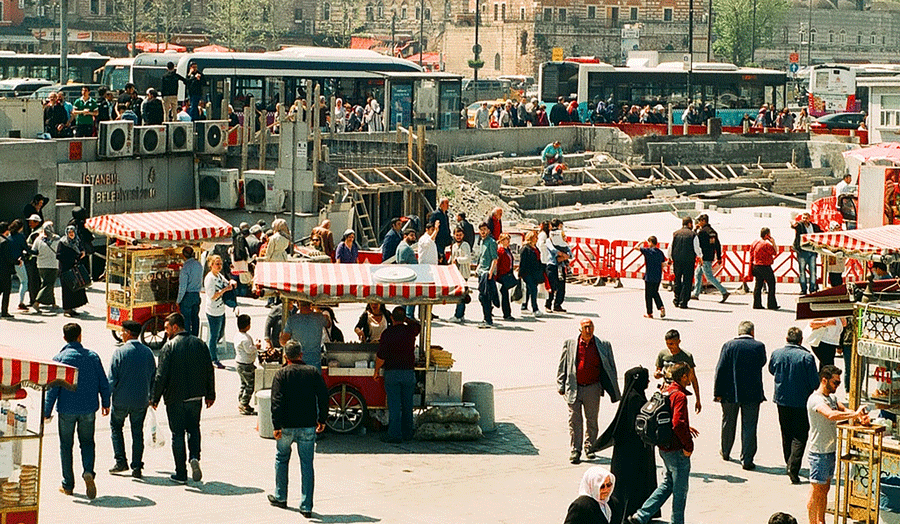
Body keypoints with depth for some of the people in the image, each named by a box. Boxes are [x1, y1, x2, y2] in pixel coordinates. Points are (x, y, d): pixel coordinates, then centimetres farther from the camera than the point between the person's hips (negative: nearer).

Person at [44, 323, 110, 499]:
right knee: (87, 442, 14)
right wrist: (105, 403, 18)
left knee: (66, 445, 11)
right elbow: (104, 383, 4)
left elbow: (53, 387, -8)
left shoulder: (60, 358, -8)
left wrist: (47, 411, -3)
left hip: (67, 409, -2)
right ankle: (88, 471, -12)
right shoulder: (92, 356, 0)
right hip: (88, 408, 2)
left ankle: (68, 484, 14)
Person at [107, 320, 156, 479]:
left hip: (121, 399, -3)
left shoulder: (120, 352, -13)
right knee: (137, 432, 11)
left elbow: (112, 378, -13)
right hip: (141, 400, 3)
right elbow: (153, 377, 8)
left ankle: (121, 461, 8)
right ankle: (137, 467, 7)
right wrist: (151, 397, 20)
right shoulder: (148, 352, 1)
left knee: (115, 427, 16)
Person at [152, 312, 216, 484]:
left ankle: (181, 473, 8)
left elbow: (161, 376, -14)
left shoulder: (169, 347, -13)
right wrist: (210, 394, 16)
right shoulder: (200, 344, 3)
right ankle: (194, 457, -5)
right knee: (193, 428, 20)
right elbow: (209, 371, 6)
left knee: (178, 434, 5)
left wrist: (155, 398, -4)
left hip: (175, 398, -4)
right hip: (196, 396, 4)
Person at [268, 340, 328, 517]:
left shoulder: (281, 374, -4)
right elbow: (323, 397, 4)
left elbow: (277, 401, -12)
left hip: (287, 426, -1)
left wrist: (277, 425, -11)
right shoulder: (313, 372, 3)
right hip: (308, 426, 1)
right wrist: (322, 420, 13)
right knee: (307, 464, 3)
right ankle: (306, 506, -1)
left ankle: (280, 497, 30)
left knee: (281, 460, 20)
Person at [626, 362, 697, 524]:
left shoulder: (666, 392, 9)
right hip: (677, 450, -9)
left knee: (668, 483, 18)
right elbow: (678, 423, -29)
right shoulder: (679, 396, -19)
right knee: (680, 489, 5)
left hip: (664, 448, 9)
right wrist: (688, 445, -20)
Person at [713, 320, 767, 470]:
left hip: (730, 392, 1)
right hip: (752, 393, -1)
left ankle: (725, 452, 38)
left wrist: (718, 392, -3)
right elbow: (762, 363, 9)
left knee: (728, 423, 20)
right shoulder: (759, 346, -7)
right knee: (749, 426, 4)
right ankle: (747, 460, 1)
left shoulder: (729, 345, -7)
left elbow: (720, 370, -8)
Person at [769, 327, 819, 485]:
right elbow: (814, 382, -11)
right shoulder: (806, 357, -16)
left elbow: (772, 370, 16)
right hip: (801, 402, -4)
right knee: (799, 436, 1)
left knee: (786, 434, 19)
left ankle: (790, 464, 29)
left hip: (782, 400, 4)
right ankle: (793, 466, -14)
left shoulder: (776, 354, -4)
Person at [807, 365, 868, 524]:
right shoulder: (816, 399, -19)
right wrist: (854, 414, -34)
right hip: (819, 452, -9)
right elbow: (831, 415, -35)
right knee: (816, 490, -2)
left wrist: (859, 417, -9)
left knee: (825, 488, 15)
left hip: (831, 450, 9)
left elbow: (843, 409, 12)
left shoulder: (832, 397, 12)